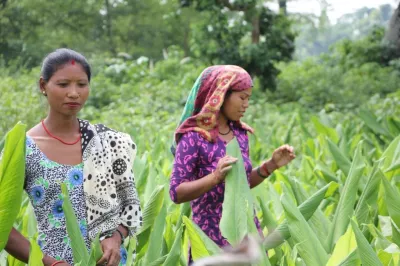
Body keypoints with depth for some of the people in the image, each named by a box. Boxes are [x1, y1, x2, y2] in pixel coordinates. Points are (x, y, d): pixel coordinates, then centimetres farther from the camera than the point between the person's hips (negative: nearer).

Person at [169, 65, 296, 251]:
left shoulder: (240, 133, 5)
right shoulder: (193, 137, -14)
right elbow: (176, 193, -16)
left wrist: (272, 165, 0)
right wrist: (215, 177, -29)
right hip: (214, 235, -6)